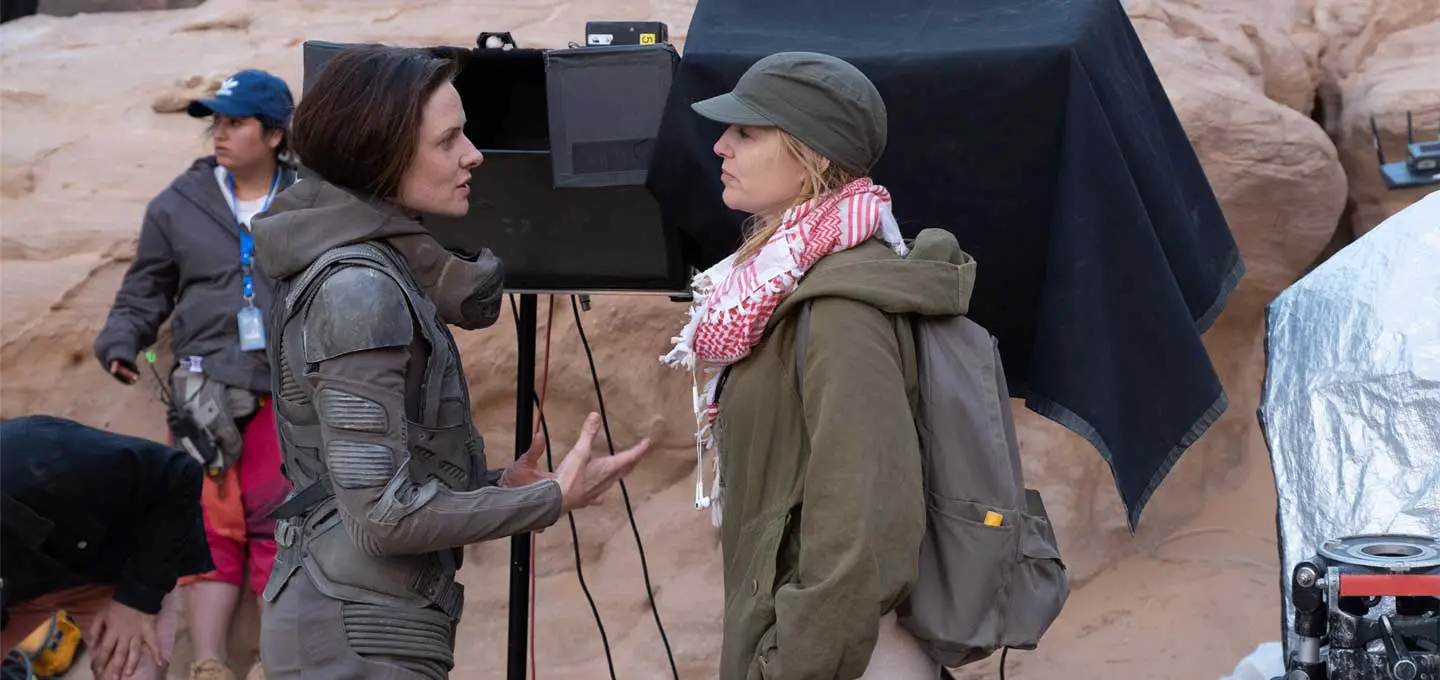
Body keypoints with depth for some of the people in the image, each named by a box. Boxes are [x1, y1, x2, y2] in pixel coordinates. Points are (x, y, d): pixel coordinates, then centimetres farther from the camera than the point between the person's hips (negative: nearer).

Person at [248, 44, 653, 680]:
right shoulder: (358, 288, -19)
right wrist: (553, 499, -15)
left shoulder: (371, 265, 8)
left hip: (349, 619, 9)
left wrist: (494, 484, 6)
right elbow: (383, 515, -22)